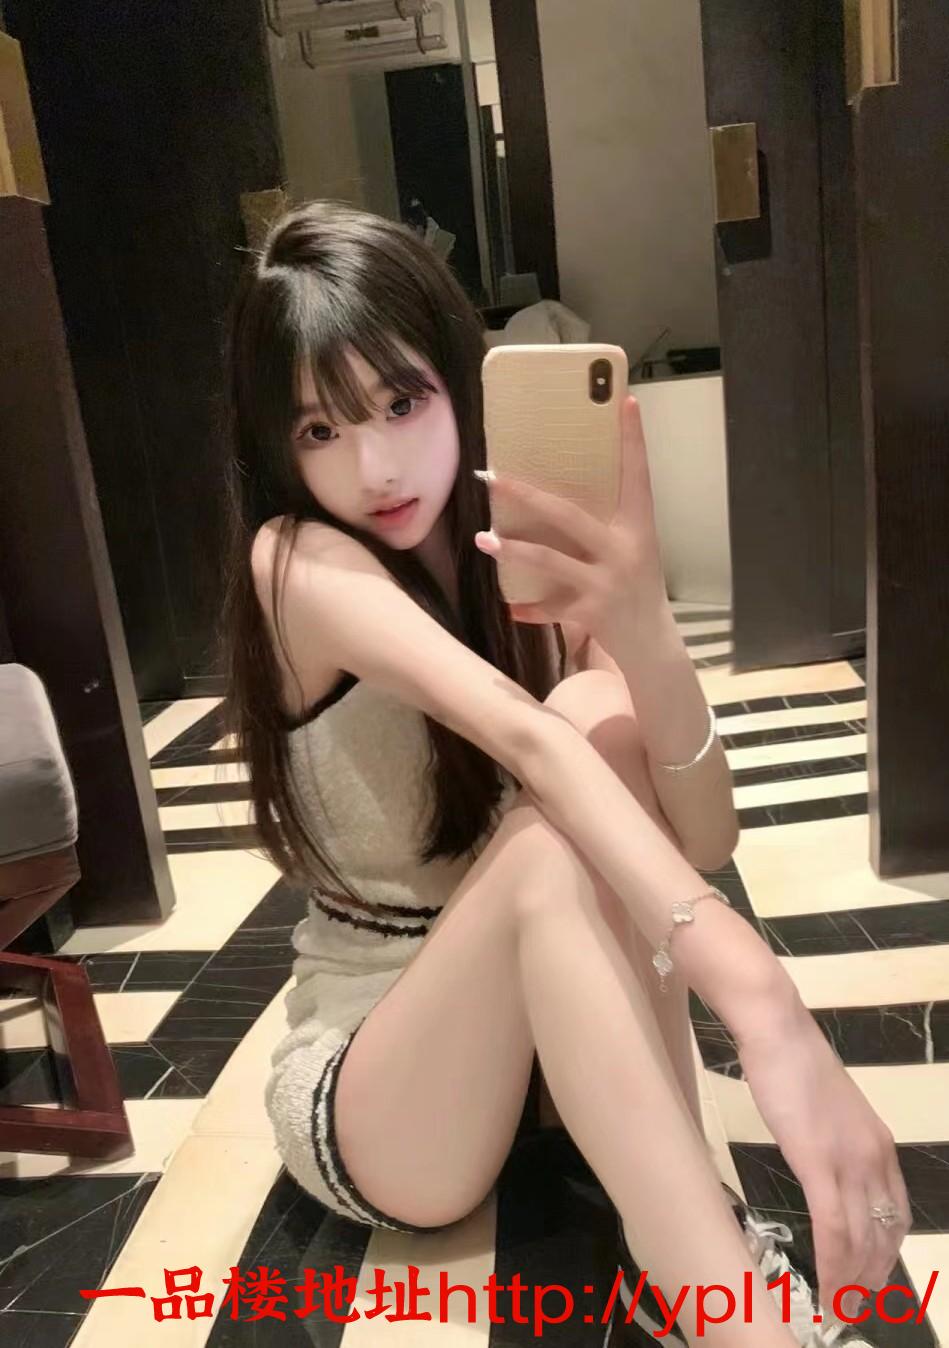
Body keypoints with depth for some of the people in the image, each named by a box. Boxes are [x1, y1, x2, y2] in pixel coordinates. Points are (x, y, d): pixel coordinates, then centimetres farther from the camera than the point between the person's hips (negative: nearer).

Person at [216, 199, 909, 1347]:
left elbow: (706, 840, -15)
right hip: (359, 1094, -4)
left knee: (604, 720, -25)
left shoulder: (526, 559, -4)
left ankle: (683, 1238, -21)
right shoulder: (298, 563, -19)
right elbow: (525, 742, -39)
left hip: (545, 1044, 5)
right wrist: (763, 1005, -51)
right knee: (553, 843, -35)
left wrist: (644, 636, -33)